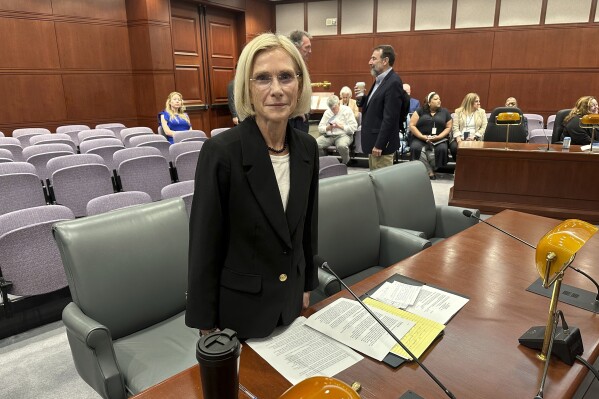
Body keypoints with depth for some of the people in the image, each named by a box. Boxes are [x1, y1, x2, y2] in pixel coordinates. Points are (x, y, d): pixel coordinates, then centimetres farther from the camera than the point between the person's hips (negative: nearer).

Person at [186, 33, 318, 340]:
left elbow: (307, 226, 6)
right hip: (238, 310, -5)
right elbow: (204, 246, -16)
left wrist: (307, 285, 13)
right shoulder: (221, 151, -22)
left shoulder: (307, 147, -4)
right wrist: (206, 324, -10)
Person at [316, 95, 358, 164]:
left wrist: (340, 126, -16)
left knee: (342, 146, -40)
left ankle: (345, 163, -10)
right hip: (328, 136, 4)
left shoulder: (347, 110, 3)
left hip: (343, 135, -4)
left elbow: (354, 127, -6)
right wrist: (327, 128, -10)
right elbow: (320, 128, 12)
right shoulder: (327, 112, 16)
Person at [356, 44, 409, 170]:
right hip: (373, 141, 9)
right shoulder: (380, 80, 13)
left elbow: (390, 118, -22)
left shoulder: (393, 82, -18)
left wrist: (379, 145, -21)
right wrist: (362, 97, -1)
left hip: (381, 144, -9)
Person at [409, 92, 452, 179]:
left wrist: (438, 137, -9)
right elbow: (412, 125, 0)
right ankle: (430, 172, -25)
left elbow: (448, 127, 9)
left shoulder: (445, 112, 13)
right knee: (416, 148, -33)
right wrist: (423, 137, -12)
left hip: (439, 140, 1)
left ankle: (431, 169, -12)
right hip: (420, 139, -1)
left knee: (442, 149, -31)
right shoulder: (420, 111, 7)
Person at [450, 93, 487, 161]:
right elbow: (455, 127, 2)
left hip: (475, 139, 0)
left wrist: (473, 137, -11)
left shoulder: (482, 112, 14)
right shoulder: (458, 111, 11)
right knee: (454, 147, -32)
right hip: (460, 138, 0)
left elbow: (484, 127, 5)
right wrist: (458, 138, -15)